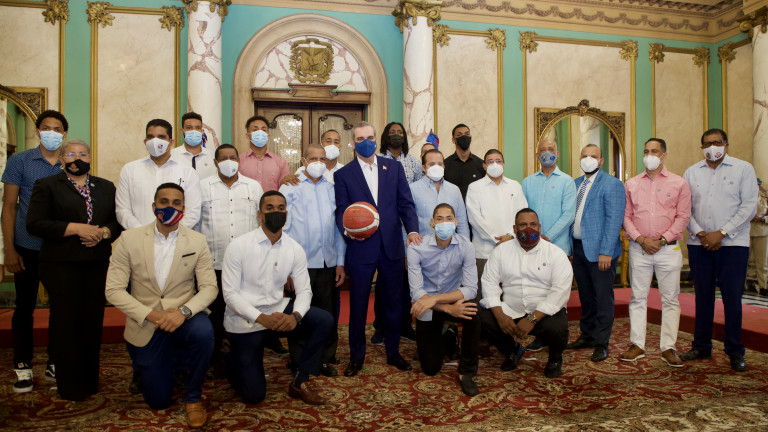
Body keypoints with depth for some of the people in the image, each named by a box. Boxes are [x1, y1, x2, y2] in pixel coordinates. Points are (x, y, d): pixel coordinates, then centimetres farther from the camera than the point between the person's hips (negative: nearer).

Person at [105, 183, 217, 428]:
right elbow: (113, 290, -7)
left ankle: (193, 396, -9)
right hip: (147, 326, 0)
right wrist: (150, 315, -20)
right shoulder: (129, 239, -4)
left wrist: (184, 311, -26)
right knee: (158, 401, 4)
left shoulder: (197, 241, -2)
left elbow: (209, 287, -7)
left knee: (203, 332, -36)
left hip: (183, 319, 0)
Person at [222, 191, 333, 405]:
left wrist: (295, 316, -25)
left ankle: (300, 382, -5)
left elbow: (304, 291, -3)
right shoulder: (239, 246, -13)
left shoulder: (295, 249, -3)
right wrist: (261, 318, -29)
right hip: (244, 320, -3)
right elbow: (230, 293, -15)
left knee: (324, 320, -20)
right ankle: (235, 359, 31)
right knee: (254, 394, -3)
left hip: (277, 311, 4)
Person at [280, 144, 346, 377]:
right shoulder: (290, 187, 4)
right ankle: (299, 363, 21)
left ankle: (326, 359, 25)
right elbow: (283, 227, 0)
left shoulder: (332, 188, 12)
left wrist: (340, 262, 7)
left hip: (328, 262, 3)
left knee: (328, 314, 9)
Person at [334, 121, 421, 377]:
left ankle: (393, 352, 29)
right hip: (361, 248, -2)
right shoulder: (343, 174, 4)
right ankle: (356, 357, 24)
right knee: (358, 305, 7)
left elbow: (405, 203, 3)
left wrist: (412, 229, -12)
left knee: (393, 302, 12)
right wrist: (347, 229, -22)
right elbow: (342, 211, -1)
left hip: (392, 246, 2)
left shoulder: (394, 167, 9)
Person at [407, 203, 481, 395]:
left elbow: (471, 289, -22)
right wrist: (449, 309, -34)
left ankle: (466, 372, -15)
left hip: (453, 300, 0)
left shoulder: (465, 246, -16)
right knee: (430, 368, 1)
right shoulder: (417, 248, -18)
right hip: (426, 308, 0)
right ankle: (447, 339, 36)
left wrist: (435, 298, -33)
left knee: (471, 309, -36)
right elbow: (416, 293, -22)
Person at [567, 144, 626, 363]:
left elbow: (614, 220, -14)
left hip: (600, 250, -6)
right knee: (585, 295, 15)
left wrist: (606, 251, -19)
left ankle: (601, 343, 12)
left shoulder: (612, 184, -7)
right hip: (578, 248, 6)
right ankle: (587, 336, 28)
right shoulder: (575, 184, 14)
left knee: (602, 297, 2)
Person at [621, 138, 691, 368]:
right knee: (638, 297, 5)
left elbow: (683, 216, -1)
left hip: (668, 248, -1)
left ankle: (668, 348, 11)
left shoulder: (679, 183, 4)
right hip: (639, 248, 2)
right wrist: (641, 239, -6)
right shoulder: (631, 184, 10)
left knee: (670, 299, 2)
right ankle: (637, 345, 13)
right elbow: (626, 216, 7)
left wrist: (662, 240, -10)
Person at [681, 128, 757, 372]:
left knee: (732, 298, -1)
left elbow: (749, 207, -4)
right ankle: (701, 347, 18)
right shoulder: (691, 173, 10)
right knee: (702, 296, 8)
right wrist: (699, 233, -8)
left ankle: (735, 352, 12)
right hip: (699, 244, 2)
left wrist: (721, 233, -11)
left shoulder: (744, 169, 3)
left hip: (733, 244, -2)